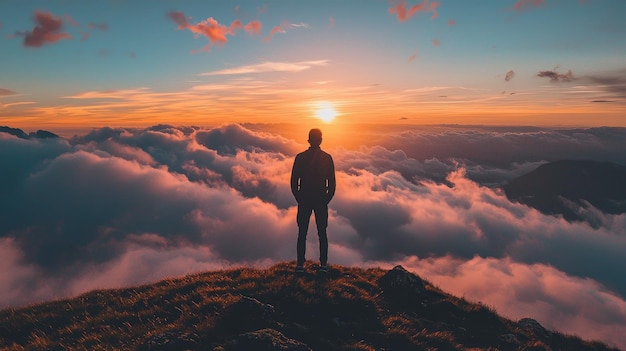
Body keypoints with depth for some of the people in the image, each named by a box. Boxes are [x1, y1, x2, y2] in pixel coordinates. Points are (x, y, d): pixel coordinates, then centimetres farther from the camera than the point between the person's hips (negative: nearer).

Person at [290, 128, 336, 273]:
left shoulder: (300, 157, -3)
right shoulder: (327, 158, -2)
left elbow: (294, 181, -1)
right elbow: (332, 182, 0)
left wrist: (299, 198, 10)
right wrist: (326, 199, 10)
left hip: (304, 201, 0)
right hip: (321, 201, 0)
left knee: (302, 233, 7)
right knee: (322, 234, 8)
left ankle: (300, 264, 8)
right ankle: (323, 265, 9)